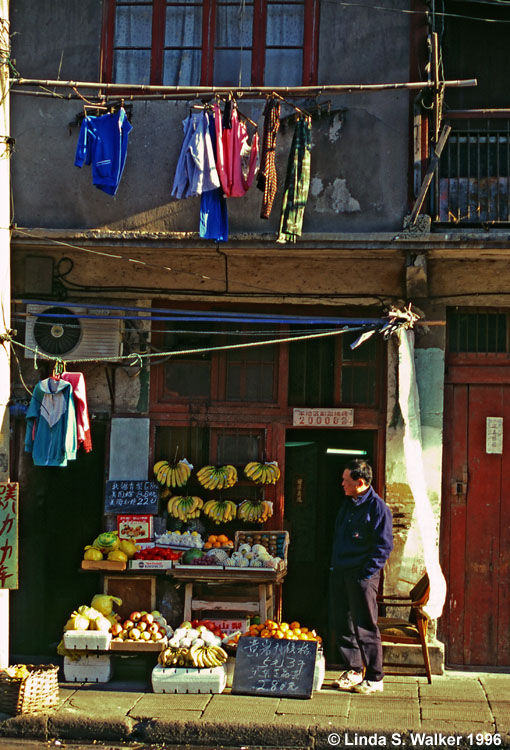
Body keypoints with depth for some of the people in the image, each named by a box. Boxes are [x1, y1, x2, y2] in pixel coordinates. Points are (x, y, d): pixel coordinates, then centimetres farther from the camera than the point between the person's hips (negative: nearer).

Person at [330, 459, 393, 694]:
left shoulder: (377, 507, -10)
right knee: (343, 624, 11)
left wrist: (367, 574, -16)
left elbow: (383, 545, -12)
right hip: (340, 573, 8)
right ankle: (353, 670, 23)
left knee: (365, 627, -4)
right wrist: (335, 565, 15)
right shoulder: (347, 504, 15)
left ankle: (374, 679, 4)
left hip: (362, 576, -8)